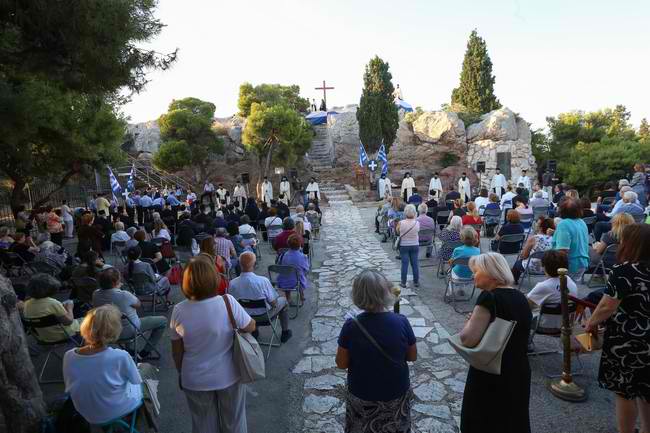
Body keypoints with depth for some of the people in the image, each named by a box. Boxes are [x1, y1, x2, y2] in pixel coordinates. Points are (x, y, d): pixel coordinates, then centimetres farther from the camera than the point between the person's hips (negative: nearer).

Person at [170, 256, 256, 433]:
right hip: (228, 376, -1)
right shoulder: (228, 302, -25)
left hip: (195, 380, 2)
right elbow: (250, 327, -11)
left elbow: (177, 352, -5)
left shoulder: (179, 311, -17)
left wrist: (181, 374, 12)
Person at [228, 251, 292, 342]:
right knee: (283, 300, 23)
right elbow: (273, 303, -21)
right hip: (264, 316, -3)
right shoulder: (263, 281, -32)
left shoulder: (232, 283, -23)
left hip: (245, 317, 4)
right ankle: (285, 332, 34)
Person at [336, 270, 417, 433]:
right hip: (396, 393, 1)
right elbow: (412, 357, -7)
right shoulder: (401, 322, -21)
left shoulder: (351, 326, -24)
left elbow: (341, 363, -12)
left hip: (361, 396, -1)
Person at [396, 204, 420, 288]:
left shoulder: (401, 223, -15)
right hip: (415, 245, 1)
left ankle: (403, 282, 10)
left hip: (404, 246, -1)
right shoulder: (417, 223, -12)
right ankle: (416, 282, 20)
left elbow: (397, 231, -1)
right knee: (415, 264, 10)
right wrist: (414, 218, 7)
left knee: (404, 264, 5)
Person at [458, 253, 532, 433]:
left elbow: (468, 340, -29)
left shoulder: (490, 297, -22)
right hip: (518, 374, 8)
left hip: (490, 378, -8)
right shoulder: (521, 298, 3)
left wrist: (469, 322, -9)